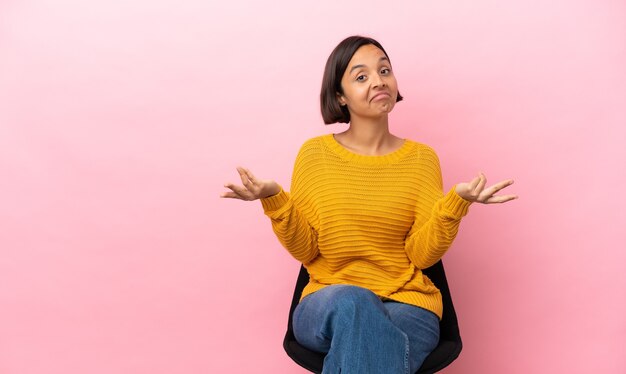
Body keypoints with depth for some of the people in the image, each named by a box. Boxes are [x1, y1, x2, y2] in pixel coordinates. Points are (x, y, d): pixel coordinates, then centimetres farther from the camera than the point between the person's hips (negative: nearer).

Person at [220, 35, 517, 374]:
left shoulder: (421, 158, 4)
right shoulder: (315, 153, 3)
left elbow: (422, 254, -3)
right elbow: (305, 249, 1)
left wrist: (457, 201, -18)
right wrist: (274, 200, -15)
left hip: (407, 303, 0)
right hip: (327, 304, 1)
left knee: (358, 338, -34)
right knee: (352, 302, -35)